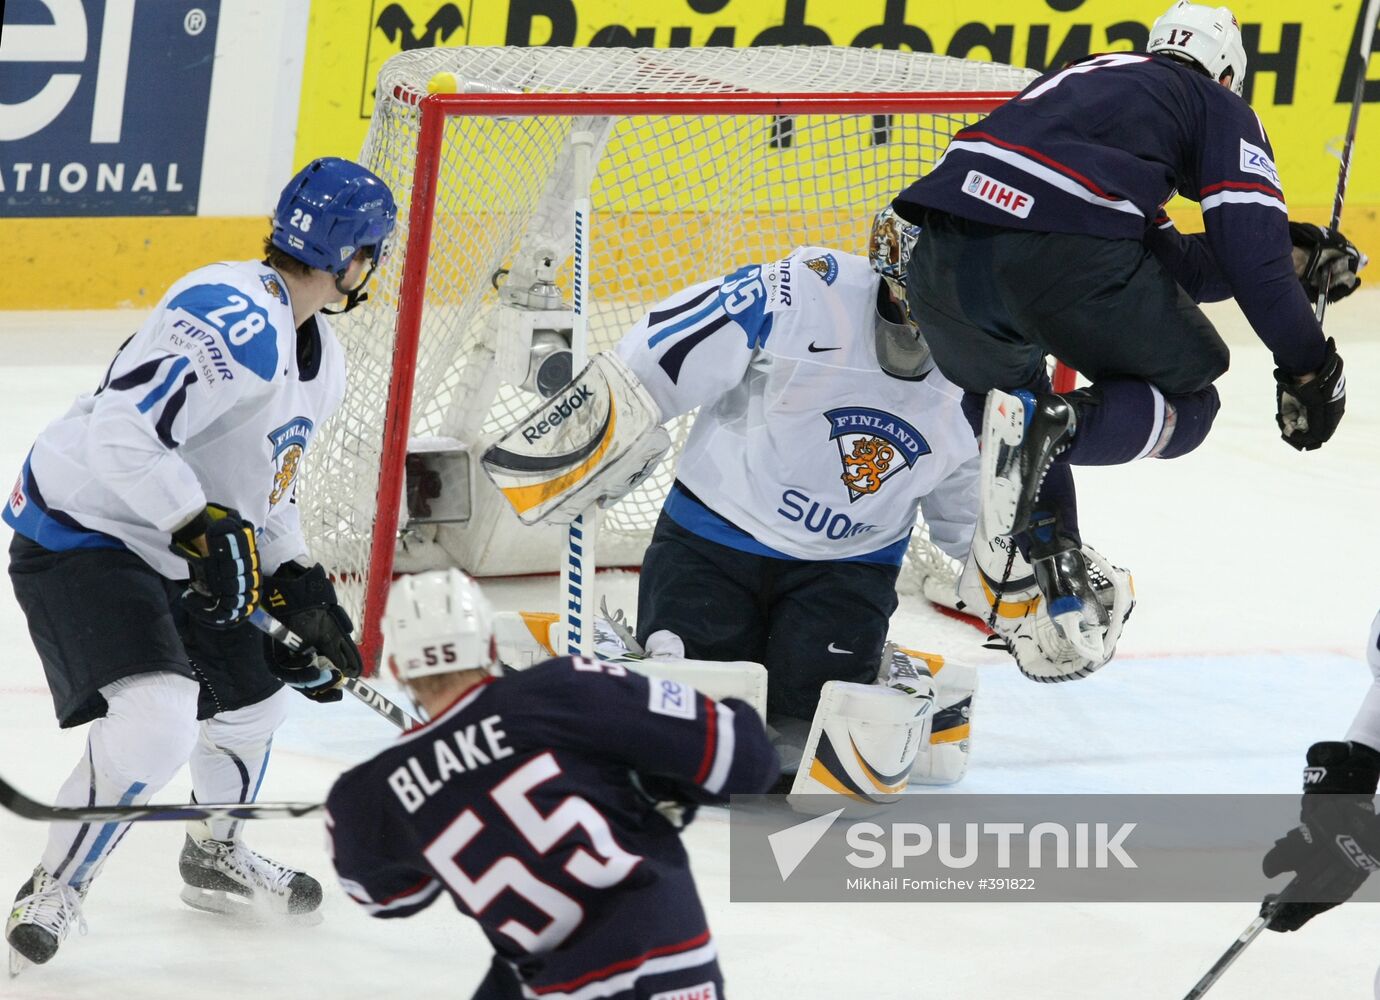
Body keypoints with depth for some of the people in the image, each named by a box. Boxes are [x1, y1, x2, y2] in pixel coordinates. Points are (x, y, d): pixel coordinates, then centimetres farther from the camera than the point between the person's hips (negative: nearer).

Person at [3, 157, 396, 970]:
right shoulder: (234, 319, -25)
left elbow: (267, 481, 22)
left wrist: (298, 586, 11)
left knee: (254, 700, 22)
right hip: (82, 534, -10)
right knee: (158, 716, -27)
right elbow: (121, 434, -32)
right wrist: (208, 531, -32)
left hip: (176, 556, 10)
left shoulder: (322, 360, 10)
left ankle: (216, 859, 49)